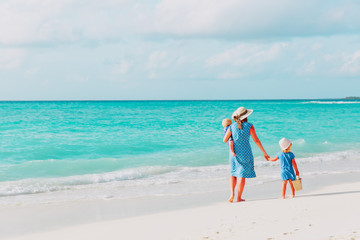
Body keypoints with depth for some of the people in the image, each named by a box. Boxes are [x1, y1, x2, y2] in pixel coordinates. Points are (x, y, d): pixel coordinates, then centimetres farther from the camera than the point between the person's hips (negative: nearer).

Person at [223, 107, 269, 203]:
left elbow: (225, 140, -1)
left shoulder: (232, 127, -5)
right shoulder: (249, 126, -11)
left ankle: (232, 193, 1)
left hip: (234, 153, 2)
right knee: (242, 175, 7)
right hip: (245, 153, -2)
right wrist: (264, 152, -4)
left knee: (233, 173, 19)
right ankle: (239, 198, 8)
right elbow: (256, 140, -11)